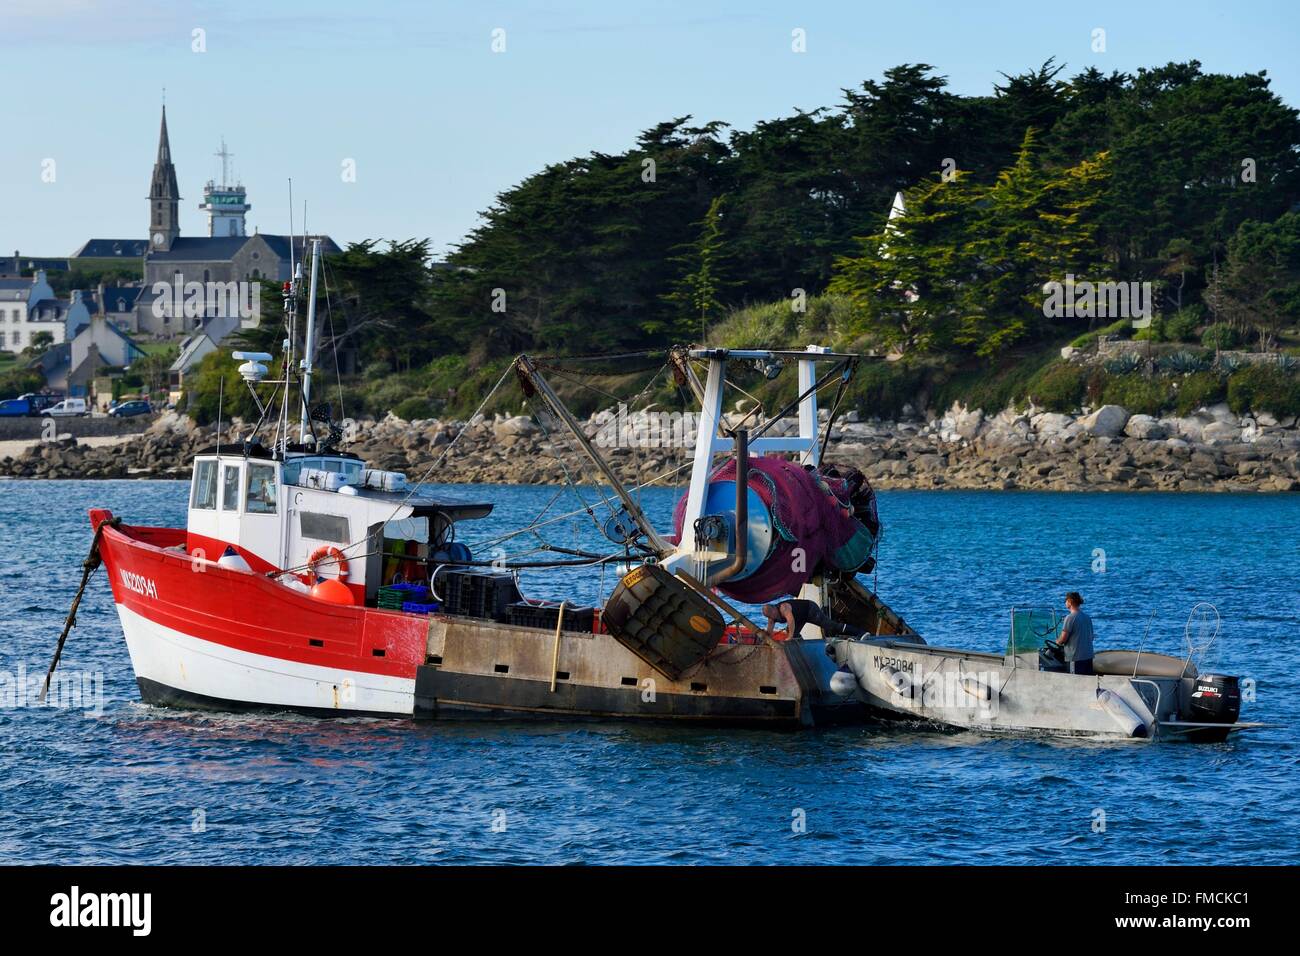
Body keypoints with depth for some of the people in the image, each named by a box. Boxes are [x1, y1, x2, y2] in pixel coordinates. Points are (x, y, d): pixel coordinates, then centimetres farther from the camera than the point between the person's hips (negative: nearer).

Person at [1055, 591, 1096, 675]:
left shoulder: (1070, 618, -12)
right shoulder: (1087, 617, 11)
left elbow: (1063, 639, -13)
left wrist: (1057, 641, 10)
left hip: (1076, 657, -7)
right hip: (1088, 656, 7)